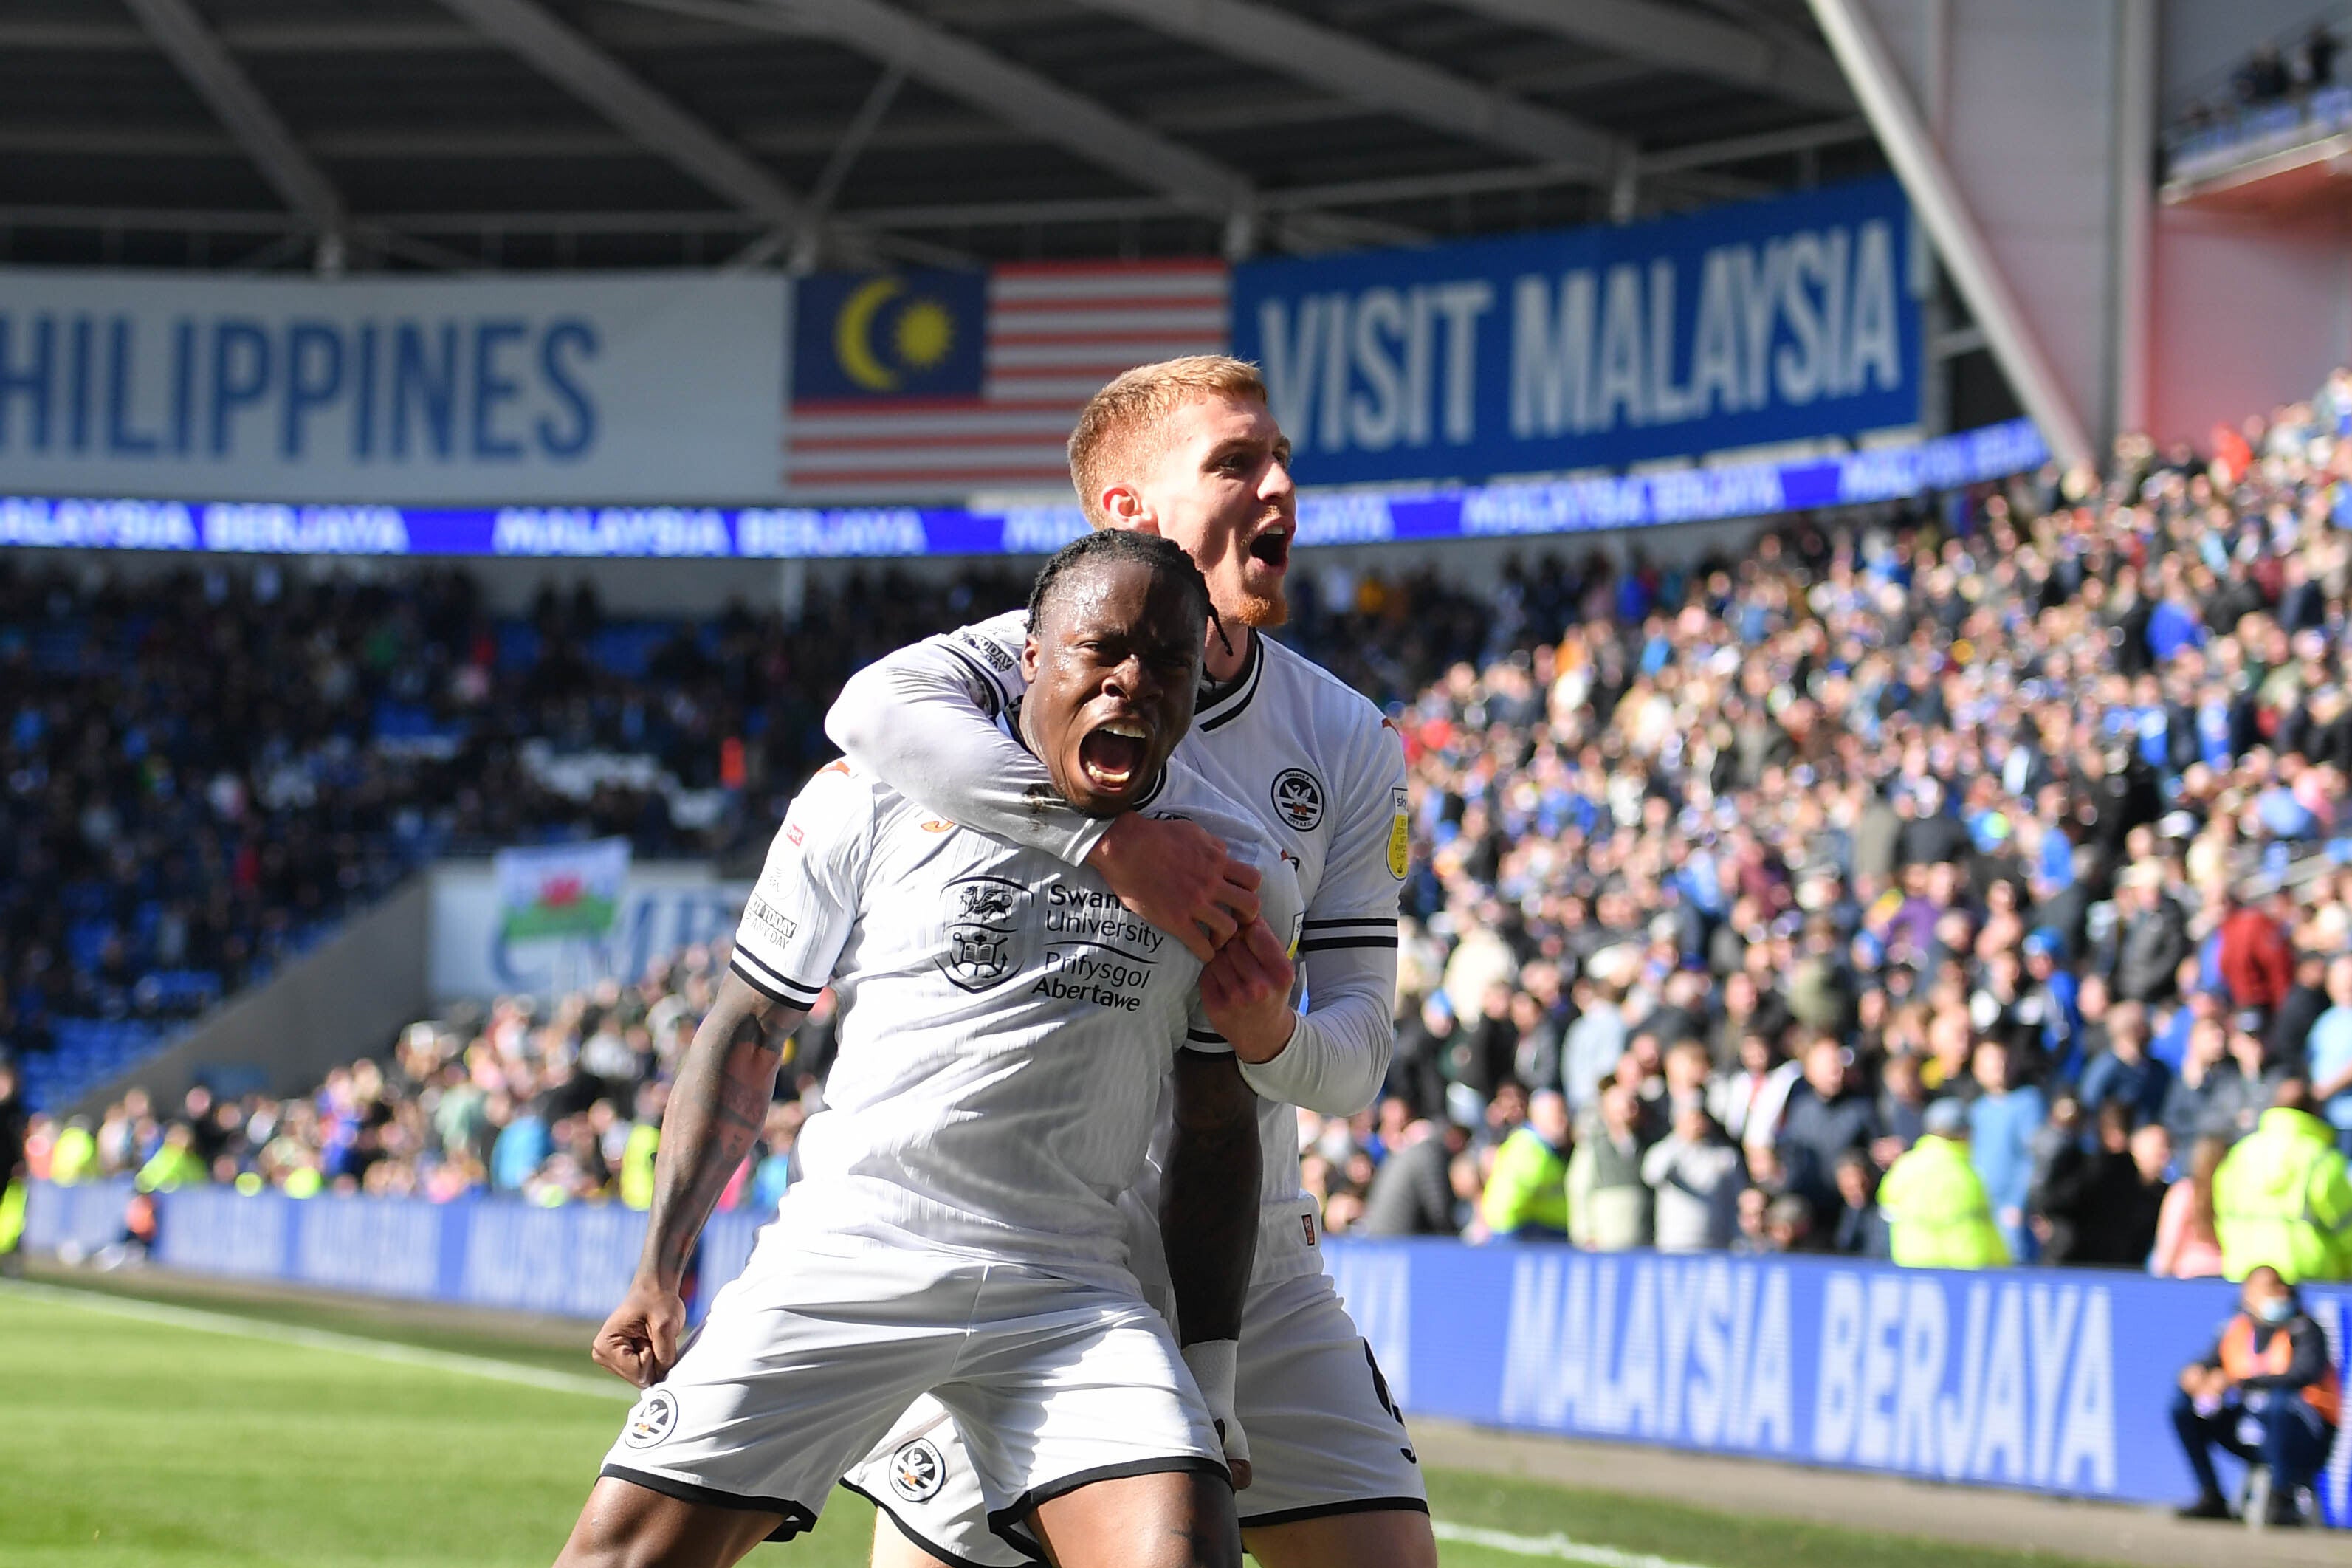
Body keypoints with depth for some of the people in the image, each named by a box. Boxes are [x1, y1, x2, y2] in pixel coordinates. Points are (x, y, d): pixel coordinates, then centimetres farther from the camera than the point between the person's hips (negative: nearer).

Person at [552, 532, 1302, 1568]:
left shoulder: (1240, 875, 5)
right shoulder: (872, 802, 0)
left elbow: (1217, 1133, 12)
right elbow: (745, 1034, 9)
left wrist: (1210, 1385, 9)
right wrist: (659, 1271, 6)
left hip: (1068, 1299, 1)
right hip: (842, 1262, -1)